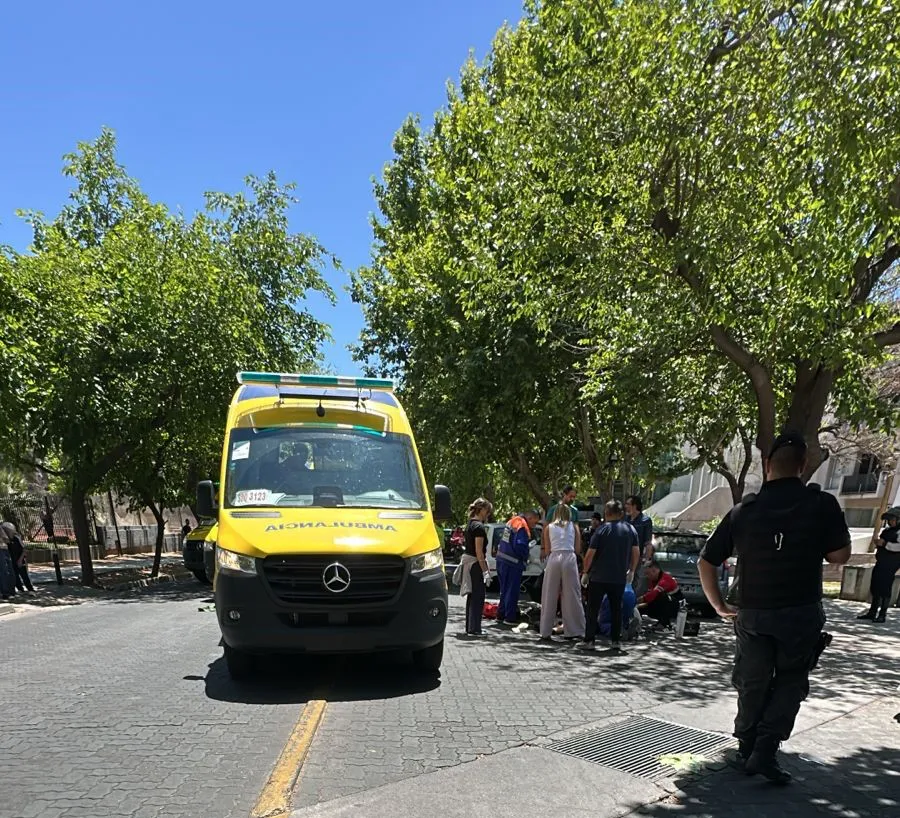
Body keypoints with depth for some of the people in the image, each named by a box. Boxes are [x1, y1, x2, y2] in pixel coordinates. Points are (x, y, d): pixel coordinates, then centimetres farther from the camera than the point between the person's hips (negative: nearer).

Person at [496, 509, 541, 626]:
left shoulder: (513, 521, 13)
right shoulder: (522, 527, -17)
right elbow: (519, 546, -26)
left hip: (502, 559, 9)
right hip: (513, 563, -9)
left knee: (505, 589, 18)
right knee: (512, 591, 1)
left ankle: (501, 615, 26)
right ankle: (510, 618, 6)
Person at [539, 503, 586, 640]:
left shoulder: (548, 528, 13)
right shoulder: (574, 527, 14)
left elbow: (547, 550, 9)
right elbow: (578, 550, 11)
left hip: (553, 558, 0)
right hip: (570, 558, 0)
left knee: (549, 597, 7)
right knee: (572, 596, 6)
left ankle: (546, 632, 10)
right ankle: (573, 630, 9)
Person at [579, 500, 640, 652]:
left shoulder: (602, 530, -9)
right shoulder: (630, 530, 2)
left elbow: (590, 554, -11)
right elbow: (636, 553, 6)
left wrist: (586, 572, 0)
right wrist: (631, 571, 18)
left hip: (598, 577, -3)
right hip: (619, 578, 3)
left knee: (593, 609, 4)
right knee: (616, 609, 12)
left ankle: (589, 641, 3)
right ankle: (615, 641, 12)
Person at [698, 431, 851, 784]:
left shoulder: (743, 510, -1)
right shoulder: (822, 504, -9)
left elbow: (706, 561, 1)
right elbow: (840, 555, -4)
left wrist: (719, 604, 11)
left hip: (752, 614, 2)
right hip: (801, 612, -2)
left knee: (752, 684, 16)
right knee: (790, 682, 14)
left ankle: (747, 750, 24)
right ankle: (765, 749, 2)